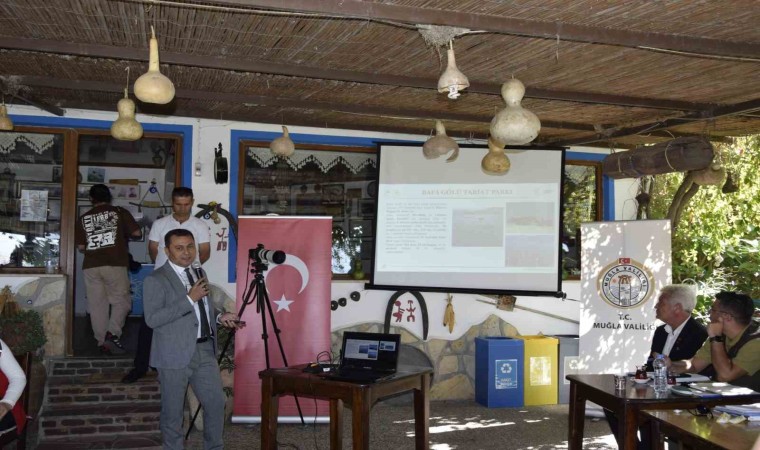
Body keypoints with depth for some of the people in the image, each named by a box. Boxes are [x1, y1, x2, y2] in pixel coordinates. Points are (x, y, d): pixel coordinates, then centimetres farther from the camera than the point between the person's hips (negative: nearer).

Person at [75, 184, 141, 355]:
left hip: (91, 266, 3)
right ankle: (112, 333, -14)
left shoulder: (84, 218, 10)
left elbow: (81, 247, 10)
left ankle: (102, 342, 9)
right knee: (121, 301, 5)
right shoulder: (120, 212, 3)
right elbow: (137, 233, 1)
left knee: (97, 304, 8)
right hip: (115, 264, -3)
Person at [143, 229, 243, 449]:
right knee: (173, 411, 6)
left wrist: (220, 317, 5)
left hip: (205, 350, 6)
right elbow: (152, 319, -20)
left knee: (216, 403, 8)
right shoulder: (155, 280, -9)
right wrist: (189, 298, -22)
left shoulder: (199, 274, 14)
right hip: (176, 354, -6)